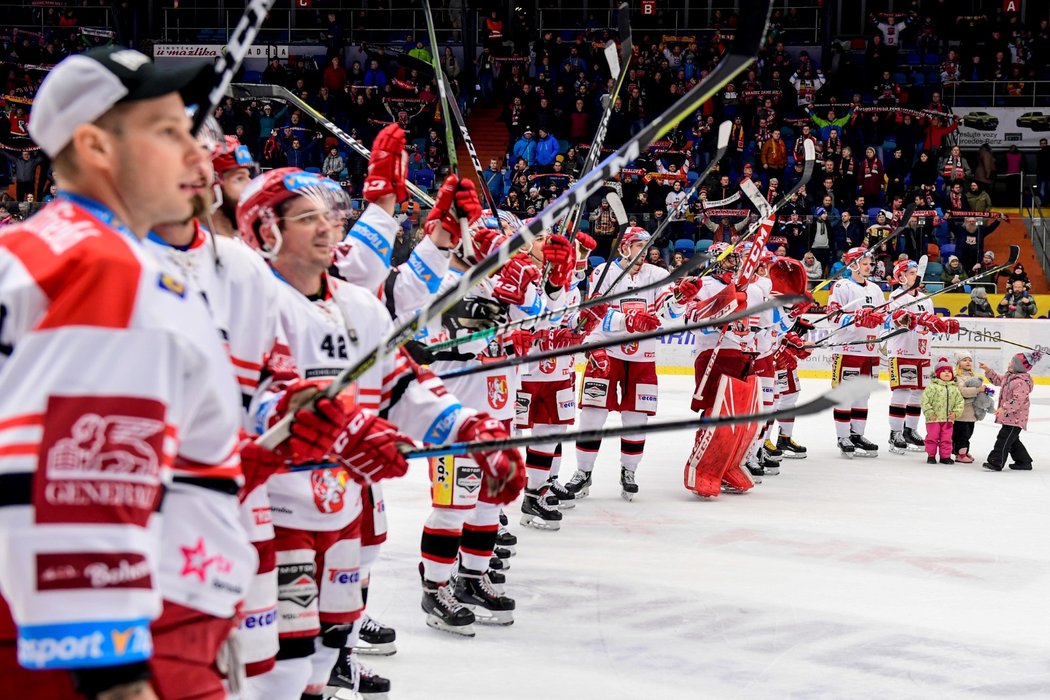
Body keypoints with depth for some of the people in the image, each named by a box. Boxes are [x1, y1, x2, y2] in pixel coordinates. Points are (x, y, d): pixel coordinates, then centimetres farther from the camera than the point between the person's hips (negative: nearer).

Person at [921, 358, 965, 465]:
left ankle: (945, 456, 18)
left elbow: (960, 402, 9)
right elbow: (925, 401, -9)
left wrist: (956, 413, -5)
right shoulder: (932, 386, -6)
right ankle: (931, 456, 15)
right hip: (934, 419, -3)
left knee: (946, 439, 8)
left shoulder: (955, 388, 7)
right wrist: (929, 413, -14)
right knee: (932, 437, 3)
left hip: (948, 419, 3)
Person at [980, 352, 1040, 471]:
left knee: (1004, 438, -9)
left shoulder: (1022, 382, -23)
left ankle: (996, 462, -7)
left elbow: (1018, 400, -30)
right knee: (1013, 440, 18)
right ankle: (1024, 461, 27)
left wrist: (1005, 408, -35)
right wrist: (987, 370, 19)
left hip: (1016, 418, -11)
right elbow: (997, 379, 28)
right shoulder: (1009, 376, 10)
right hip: (1008, 416, 11)